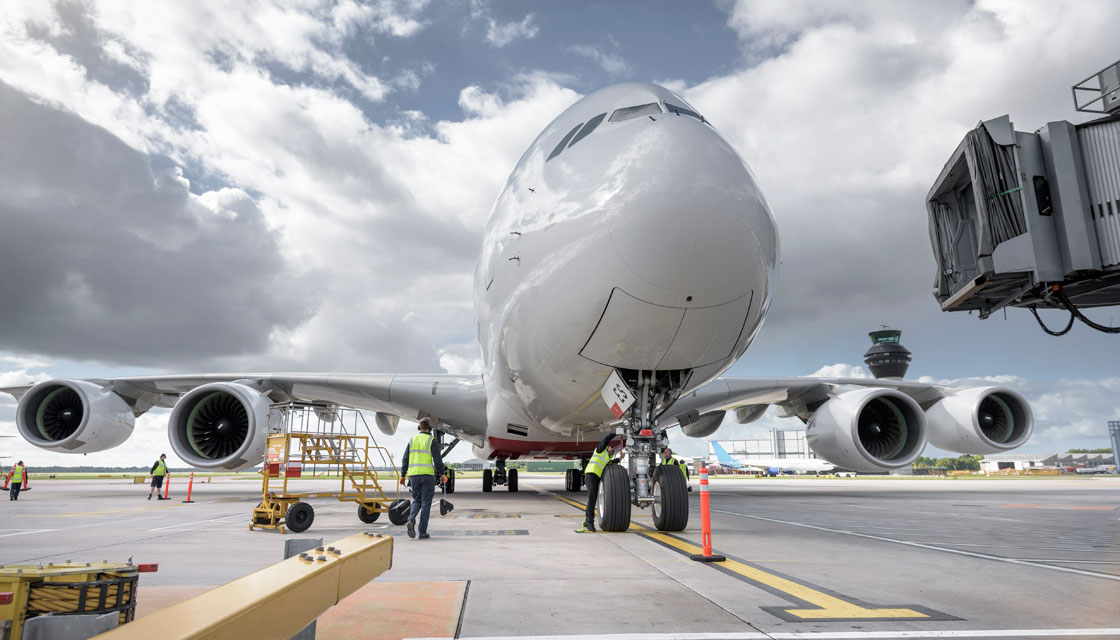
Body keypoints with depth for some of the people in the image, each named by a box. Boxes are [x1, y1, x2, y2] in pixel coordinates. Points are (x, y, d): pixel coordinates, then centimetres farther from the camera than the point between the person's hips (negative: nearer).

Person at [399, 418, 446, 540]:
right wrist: (442, 474, -3)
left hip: (413, 475, 4)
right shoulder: (432, 441, -3)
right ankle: (422, 532, 2)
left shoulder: (412, 440, 10)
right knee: (426, 502, 3)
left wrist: (403, 476, 13)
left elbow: (405, 459, 8)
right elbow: (437, 459, -10)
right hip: (427, 475, -4)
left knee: (417, 500, 16)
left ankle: (411, 520, -12)